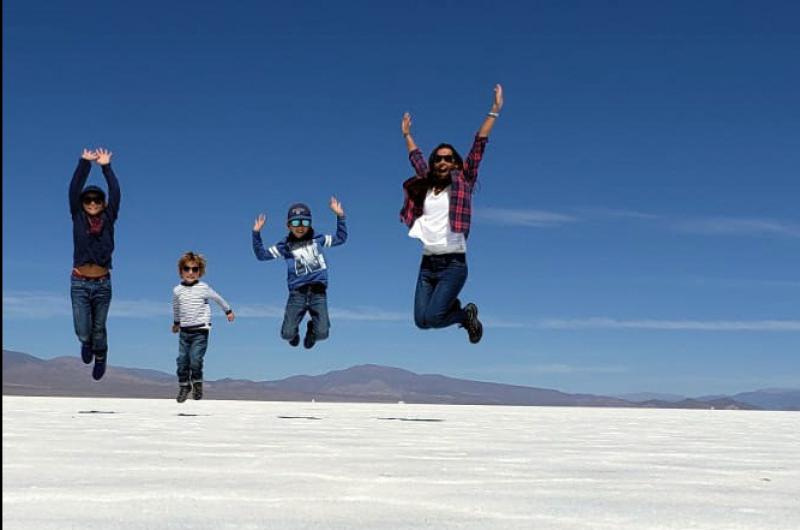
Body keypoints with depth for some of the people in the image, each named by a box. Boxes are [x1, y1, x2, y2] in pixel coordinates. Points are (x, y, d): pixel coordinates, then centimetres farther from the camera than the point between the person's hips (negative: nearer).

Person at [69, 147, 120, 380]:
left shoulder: (108, 220, 1)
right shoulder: (78, 218, 1)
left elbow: (115, 192, -6)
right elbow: (74, 189, -6)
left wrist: (106, 167, -6)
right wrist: (84, 163, -9)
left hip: (102, 284, 0)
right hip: (79, 284, 0)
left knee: (99, 329, 13)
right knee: (82, 332, -3)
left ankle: (99, 356, 44)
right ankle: (87, 343, 36)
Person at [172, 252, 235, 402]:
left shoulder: (203, 288, -7)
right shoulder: (177, 290, 2)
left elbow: (218, 298, 10)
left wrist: (228, 311, 23)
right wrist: (176, 322, 36)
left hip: (200, 330, -3)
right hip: (185, 331, 3)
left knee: (196, 360, -13)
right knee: (182, 360, 1)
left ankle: (197, 383, 9)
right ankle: (184, 386, 18)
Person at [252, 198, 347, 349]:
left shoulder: (317, 239, 11)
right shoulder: (285, 245, 8)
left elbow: (341, 238, 20)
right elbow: (262, 255, 9)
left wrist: (340, 216, 10)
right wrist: (256, 233, -2)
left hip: (318, 291, 0)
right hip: (297, 292, 0)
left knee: (322, 333, -14)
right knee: (287, 334, -12)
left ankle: (311, 328, 24)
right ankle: (295, 331, 27)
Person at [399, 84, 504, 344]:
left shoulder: (462, 184, 2)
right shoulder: (425, 186, 12)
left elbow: (478, 148, -3)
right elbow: (416, 159, 30)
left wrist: (494, 111, -5)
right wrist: (407, 135, 42)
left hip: (453, 264, -5)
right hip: (427, 264, 5)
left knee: (432, 318, -16)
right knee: (421, 321, -1)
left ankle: (467, 314, 16)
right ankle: (451, 306, 30)